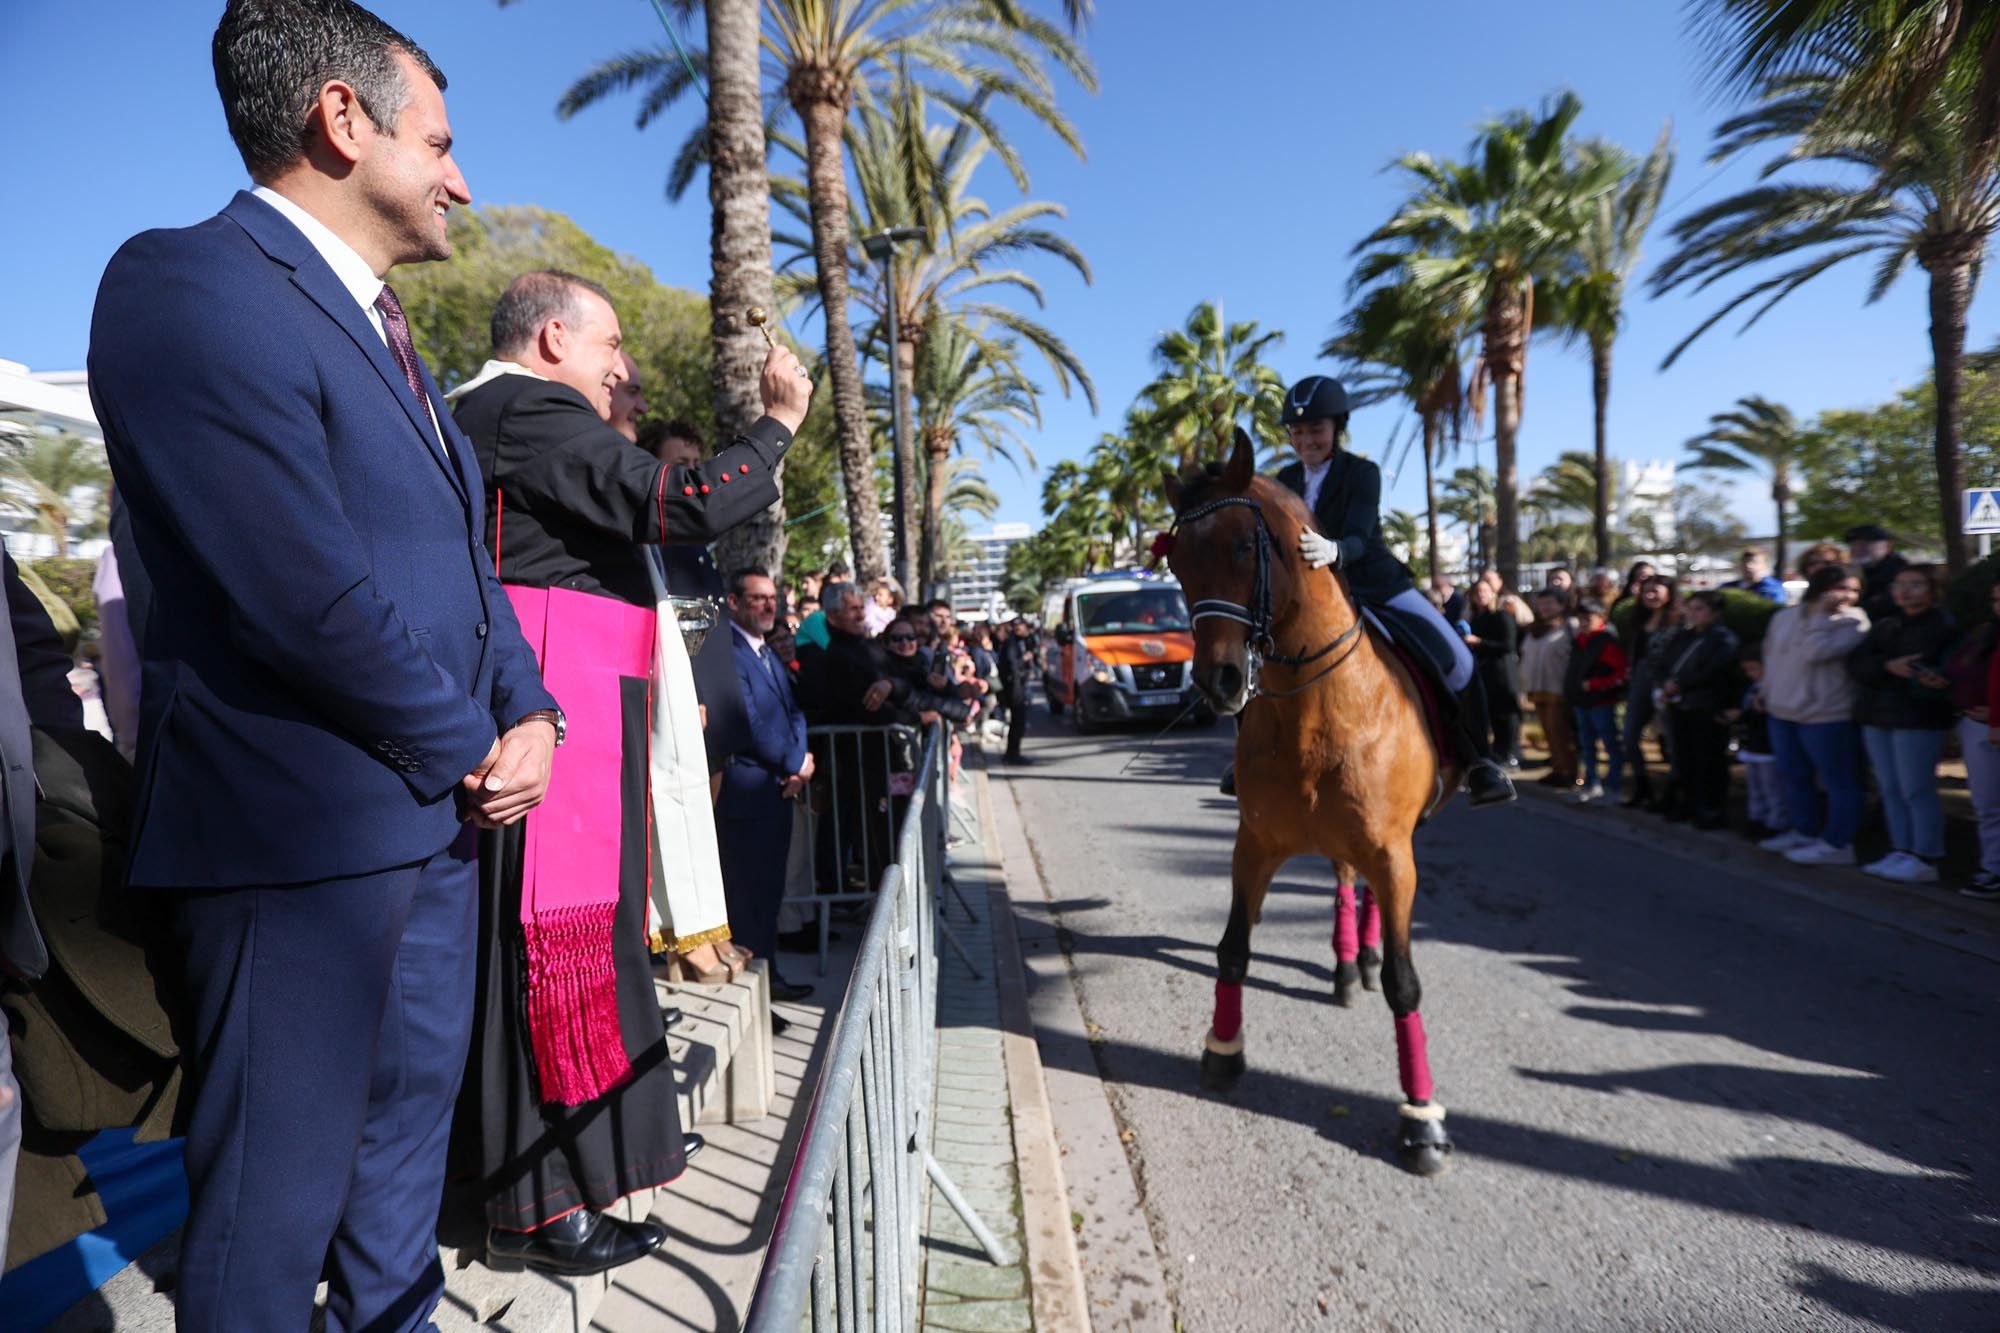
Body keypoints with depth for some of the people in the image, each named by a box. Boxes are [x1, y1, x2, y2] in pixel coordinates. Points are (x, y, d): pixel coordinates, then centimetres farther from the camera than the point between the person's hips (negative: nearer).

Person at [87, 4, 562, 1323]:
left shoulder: (387, 331, 16)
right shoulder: (189, 285, -13)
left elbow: (465, 559, 14)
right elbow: (307, 596, -22)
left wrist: (531, 714, -2)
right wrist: (472, 750, -10)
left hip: (437, 814, 9)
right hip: (303, 830, -9)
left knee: (408, 1131, 22)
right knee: (278, 1193, 8)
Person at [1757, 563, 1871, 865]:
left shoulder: (1853, 621, -9)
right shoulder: (1784, 617, 8)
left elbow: (1816, 652, -24)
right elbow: (1770, 656, 18)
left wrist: (1821, 615, -14)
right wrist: (1768, 692, 14)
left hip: (1826, 715, -7)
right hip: (1782, 712, 7)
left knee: (1839, 780, 1)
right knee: (1793, 776, 17)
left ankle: (1837, 844, 7)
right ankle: (1805, 832, 31)